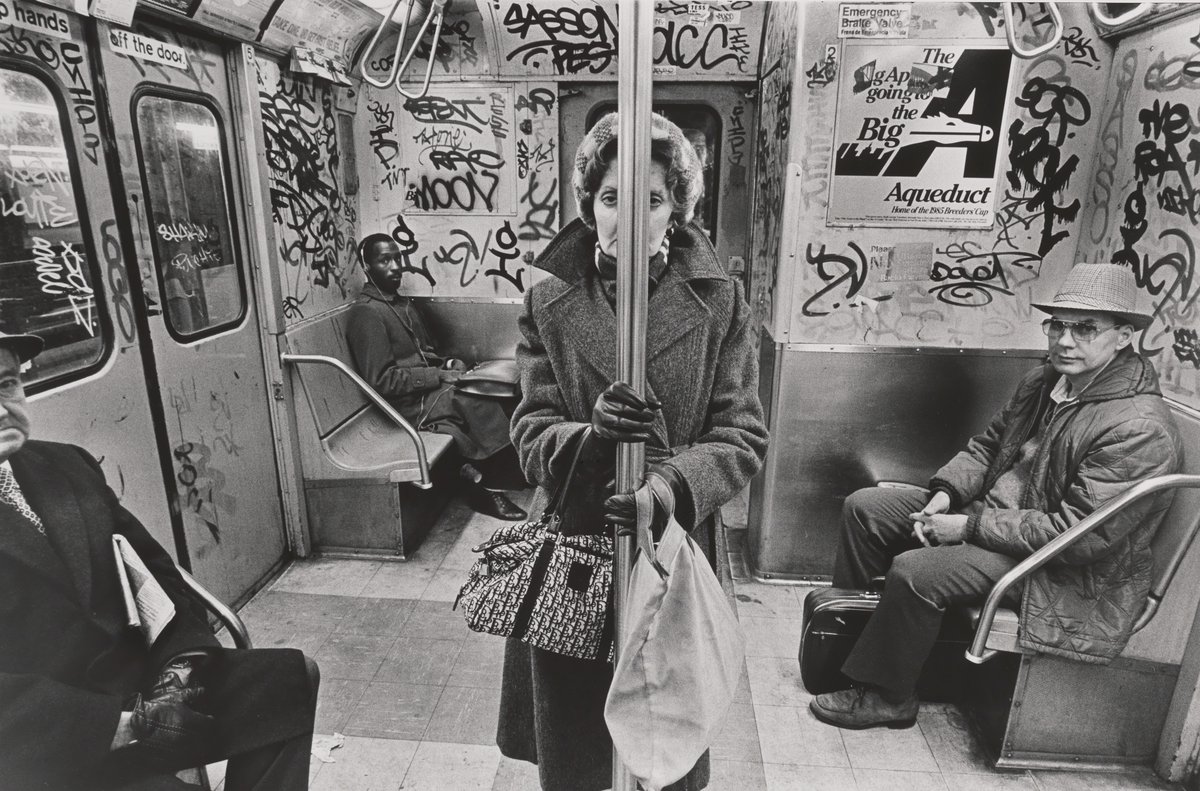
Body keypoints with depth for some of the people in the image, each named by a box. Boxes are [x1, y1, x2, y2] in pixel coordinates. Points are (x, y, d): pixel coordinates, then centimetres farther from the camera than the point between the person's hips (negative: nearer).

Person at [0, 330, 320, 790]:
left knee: (292, 677, -3)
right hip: (40, 751, -6)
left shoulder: (67, 466, 8)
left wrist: (181, 661, -5)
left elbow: (153, 568, 10)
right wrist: (126, 723, -19)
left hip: (136, 682, 6)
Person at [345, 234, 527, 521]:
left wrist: (447, 365, 1)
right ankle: (486, 482, -9)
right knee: (480, 400, -25)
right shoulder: (365, 313, -11)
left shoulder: (404, 304, 17)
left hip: (430, 388, 8)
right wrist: (439, 376, -18)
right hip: (410, 405, -8)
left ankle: (484, 478, -11)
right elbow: (382, 380, -17)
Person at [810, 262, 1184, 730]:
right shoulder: (1042, 382, 3)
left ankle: (887, 697, -4)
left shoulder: (1141, 432, -24)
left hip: (1065, 570, -9)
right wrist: (946, 492, -6)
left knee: (913, 572, -29)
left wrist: (969, 527, -23)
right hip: (987, 510, 9)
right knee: (864, 507, 1)